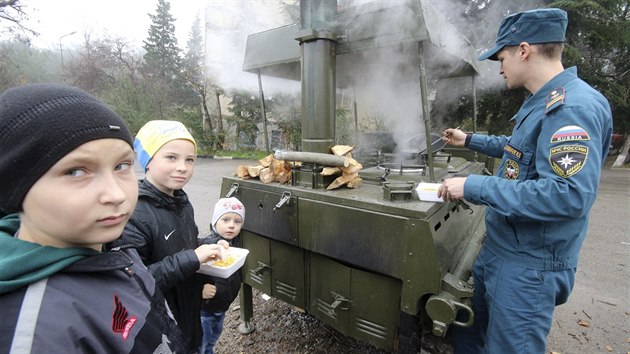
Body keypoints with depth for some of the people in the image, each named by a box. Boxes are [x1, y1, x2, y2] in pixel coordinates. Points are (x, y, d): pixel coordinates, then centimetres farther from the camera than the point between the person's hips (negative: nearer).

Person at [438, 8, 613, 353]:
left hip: (528, 266, -9)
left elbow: (568, 196, -31)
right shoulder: (544, 102, 10)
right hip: (499, 249, 9)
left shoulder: (572, 107, -22)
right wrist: (469, 140, 31)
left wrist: (473, 187, -29)